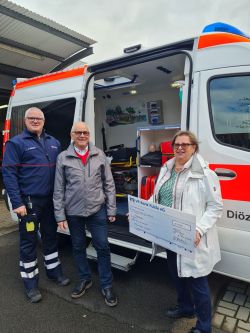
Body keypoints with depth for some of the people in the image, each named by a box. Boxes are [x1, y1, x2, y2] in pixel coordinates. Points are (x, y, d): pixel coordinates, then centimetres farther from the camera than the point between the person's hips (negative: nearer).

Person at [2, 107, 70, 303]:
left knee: (51, 237, 19)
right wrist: (17, 203, -16)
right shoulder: (16, 143, -5)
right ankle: (31, 285, 24)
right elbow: (9, 174, -10)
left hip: (51, 200, 5)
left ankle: (54, 272, 39)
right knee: (29, 242, 7)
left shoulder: (53, 142, 11)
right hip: (29, 202, -5)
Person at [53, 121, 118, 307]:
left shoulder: (99, 155, 0)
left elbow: (109, 184, 2)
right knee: (78, 247, 16)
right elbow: (59, 189, 0)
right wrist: (60, 215, -2)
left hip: (97, 210, 0)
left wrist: (111, 210, -1)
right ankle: (85, 279, 39)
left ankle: (107, 285, 23)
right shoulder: (63, 158, -1)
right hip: (73, 212, 1)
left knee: (102, 247, 4)